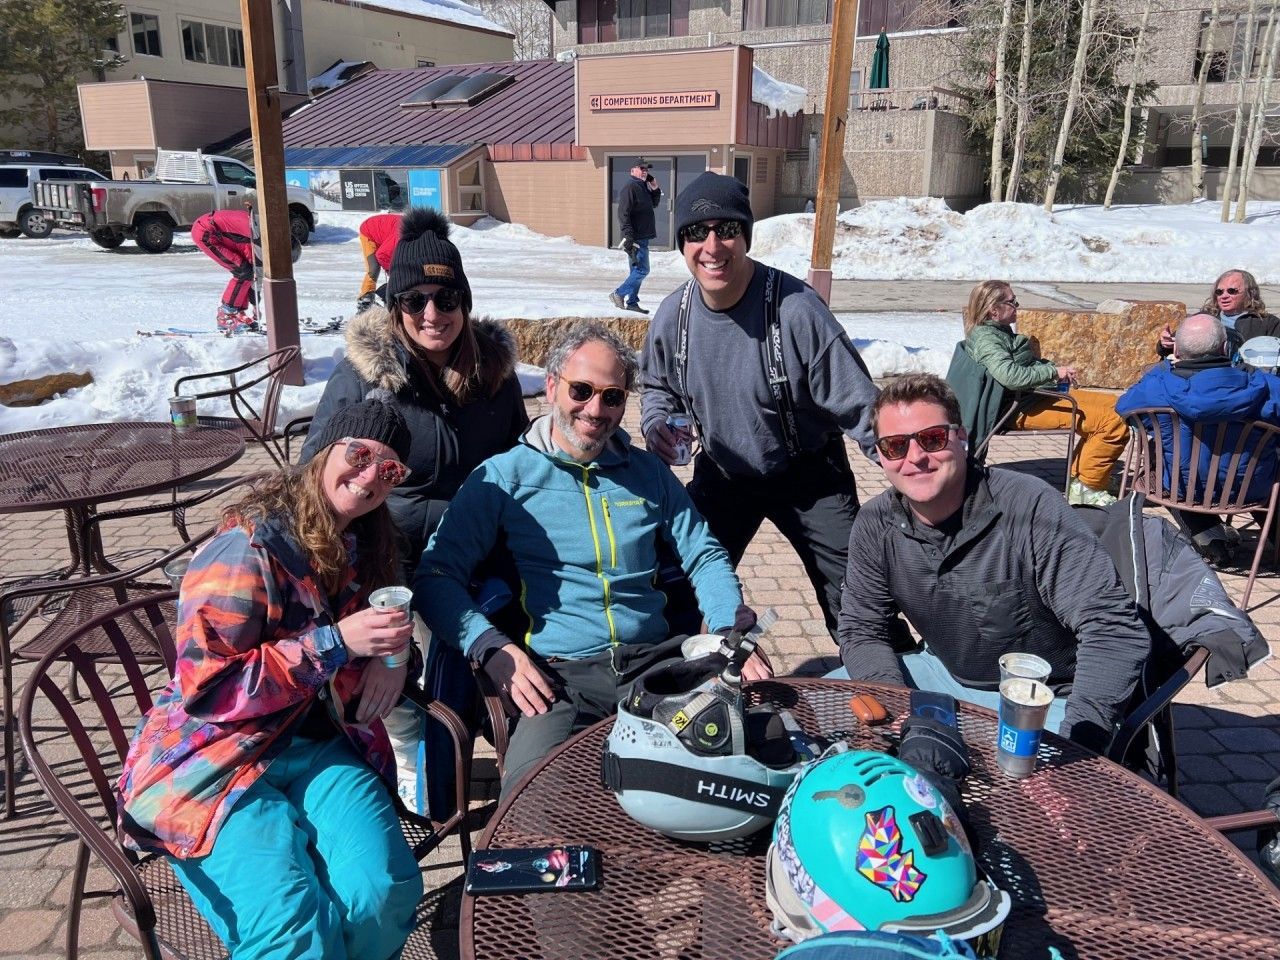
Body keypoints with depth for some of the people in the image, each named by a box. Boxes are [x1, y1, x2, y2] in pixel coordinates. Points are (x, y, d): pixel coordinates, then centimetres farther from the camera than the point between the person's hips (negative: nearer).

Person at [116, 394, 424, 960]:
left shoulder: (364, 549, 8)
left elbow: (384, 619, 23)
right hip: (214, 757, -5)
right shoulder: (246, 550, -14)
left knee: (384, 892, -21)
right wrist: (334, 643, -23)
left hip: (314, 745, 6)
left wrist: (393, 652, -2)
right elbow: (206, 687, -16)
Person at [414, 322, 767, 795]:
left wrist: (735, 631, -2)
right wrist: (493, 650, -15)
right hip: (559, 675, -3)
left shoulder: (649, 472, 18)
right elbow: (435, 575, 1)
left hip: (657, 663, 4)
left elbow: (704, 556, 17)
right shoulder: (505, 476, 6)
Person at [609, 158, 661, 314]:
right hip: (635, 239, -10)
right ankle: (618, 294, -2)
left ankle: (631, 302, 17)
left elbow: (654, 204, 27)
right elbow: (623, 214, -20)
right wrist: (628, 236, -26)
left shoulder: (643, 187, 16)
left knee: (637, 271, 12)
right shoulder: (629, 188, -13)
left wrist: (656, 190, 9)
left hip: (643, 238, 10)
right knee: (642, 270, -9)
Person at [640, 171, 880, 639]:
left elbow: (859, 404, -21)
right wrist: (656, 424, -11)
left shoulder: (795, 308, -27)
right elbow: (658, 387, 10)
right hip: (721, 476, 4)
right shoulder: (672, 315, -11)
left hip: (809, 478, -3)